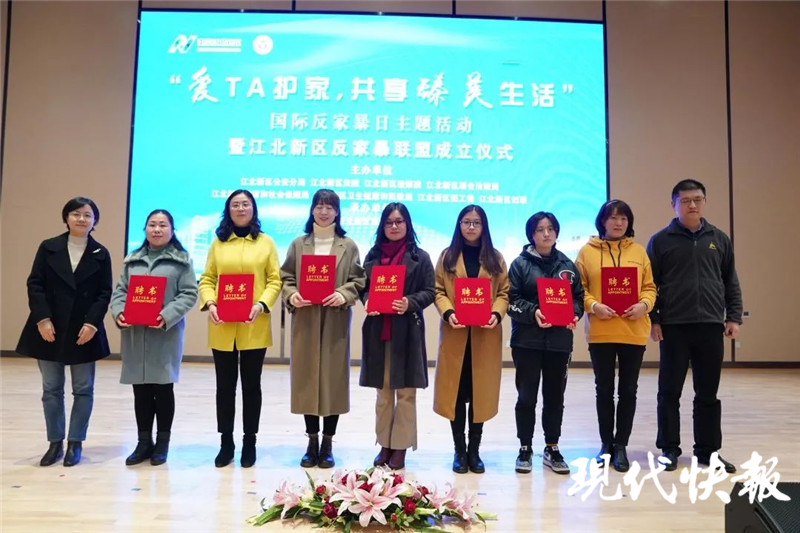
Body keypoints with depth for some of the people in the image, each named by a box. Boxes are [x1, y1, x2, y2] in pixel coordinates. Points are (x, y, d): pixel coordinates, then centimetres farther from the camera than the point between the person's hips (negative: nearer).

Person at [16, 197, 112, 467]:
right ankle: (55, 443, 18)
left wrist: (92, 323, -13)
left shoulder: (101, 254, 3)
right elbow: (35, 284, 0)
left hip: (84, 331, 0)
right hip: (50, 328, 1)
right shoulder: (48, 248, 4)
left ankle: (75, 443, 15)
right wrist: (42, 319, -11)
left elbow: (105, 293, -1)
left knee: (83, 389, 4)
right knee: (51, 389, 7)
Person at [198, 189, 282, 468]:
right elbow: (207, 279, 7)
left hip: (254, 327, -1)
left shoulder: (265, 242, 5)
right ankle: (226, 442, 20)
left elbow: (275, 280, 0)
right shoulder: (218, 242, 9)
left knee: (251, 385, 7)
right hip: (222, 326, 1)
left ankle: (249, 443, 19)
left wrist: (262, 304, -15)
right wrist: (209, 303, -11)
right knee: (225, 385, 8)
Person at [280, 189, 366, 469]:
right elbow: (286, 277, 7)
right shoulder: (298, 244, 10)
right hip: (305, 322, 1)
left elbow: (358, 280, 1)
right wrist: (291, 296, -12)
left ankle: (327, 443, 14)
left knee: (333, 378, 2)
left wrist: (343, 295, -17)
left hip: (335, 323, -1)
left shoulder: (348, 246, 6)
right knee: (307, 378, 5)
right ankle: (312, 441, 18)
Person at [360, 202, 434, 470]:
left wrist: (410, 303, -19)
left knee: (405, 391, 2)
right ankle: (385, 444, 21)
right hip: (378, 329, 3)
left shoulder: (420, 257, 2)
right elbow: (363, 287, 12)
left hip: (407, 330, -3)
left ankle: (401, 446, 12)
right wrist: (366, 300, -10)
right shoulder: (373, 255, 11)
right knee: (383, 391, 10)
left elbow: (429, 292, -1)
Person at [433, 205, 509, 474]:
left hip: (486, 334, 1)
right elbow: (438, 291, 2)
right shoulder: (447, 256, 9)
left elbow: (504, 292, 5)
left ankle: (474, 450, 16)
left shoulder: (495, 258, 10)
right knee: (455, 391, 1)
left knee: (481, 390, 4)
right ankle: (459, 450, 13)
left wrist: (496, 314, -13)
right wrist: (448, 313, -16)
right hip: (455, 333, 0)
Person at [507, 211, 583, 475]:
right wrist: (533, 312, -21)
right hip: (527, 340, -3)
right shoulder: (521, 263, 0)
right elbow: (511, 299, -6)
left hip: (559, 340, 3)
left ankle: (552, 449, 23)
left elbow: (579, 296, 11)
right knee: (526, 396, 3)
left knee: (555, 396, 10)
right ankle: (525, 449, 17)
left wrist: (574, 314, -9)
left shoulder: (567, 265, 10)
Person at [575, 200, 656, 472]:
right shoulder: (588, 251, 2)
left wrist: (644, 304, -12)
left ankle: (621, 445, 17)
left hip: (633, 332, 2)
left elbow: (649, 287, 7)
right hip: (600, 332, -1)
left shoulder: (639, 251, 8)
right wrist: (593, 305, -17)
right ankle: (606, 444, 21)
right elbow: (578, 288, -1)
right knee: (604, 390, 9)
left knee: (628, 390, 7)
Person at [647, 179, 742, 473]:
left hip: (711, 326, 3)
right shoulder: (661, 240, 1)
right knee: (670, 392, 5)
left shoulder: (719, 239, 9)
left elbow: (730, 282, 12)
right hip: (673, 327, -2)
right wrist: (653, 320, -7)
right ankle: (669, 449, 16)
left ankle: (708, 450, 21)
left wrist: (733, 317, 4)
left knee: (708, 394, 9)